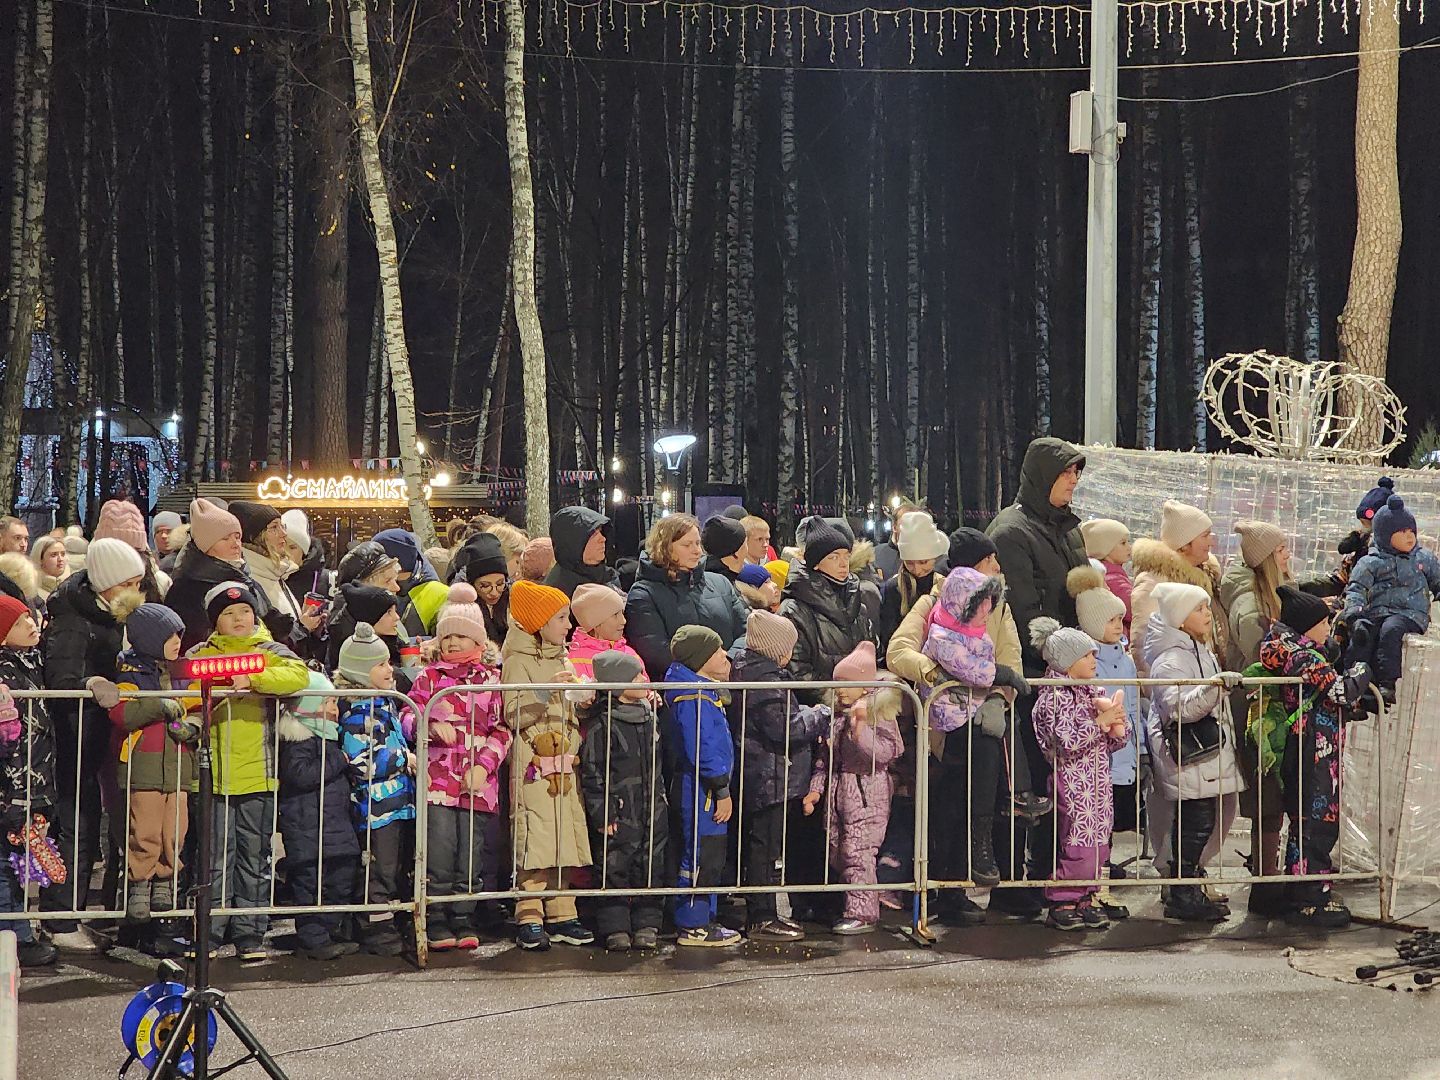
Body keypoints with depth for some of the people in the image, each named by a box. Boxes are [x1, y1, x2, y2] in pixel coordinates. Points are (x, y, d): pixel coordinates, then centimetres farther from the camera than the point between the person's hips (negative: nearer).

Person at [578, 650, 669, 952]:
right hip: (618, 811, -6)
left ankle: (646, 925, 15)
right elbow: (591, 772, -11)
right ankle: (615, 928, 6)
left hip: (653, 810, 6)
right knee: (614, 870, -2)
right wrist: (602, 815, -14)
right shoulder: (602, 724, -12)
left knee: (651, 868, 7)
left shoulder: (649, 715, 10)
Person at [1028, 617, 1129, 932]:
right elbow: (1068, 742, -21)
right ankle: (1061, 903, -1)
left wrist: (1116, 724, -6)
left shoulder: (1094, 693, 14)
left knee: (1099, 843, 7)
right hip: (1074, 785, -8)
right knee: (1078, 843, -9)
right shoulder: (1053, 698, -10)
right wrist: (1101, 722, -18)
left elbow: (1118, 740, 16)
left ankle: (1086, 899, 16)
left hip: (1099, 783, 8)